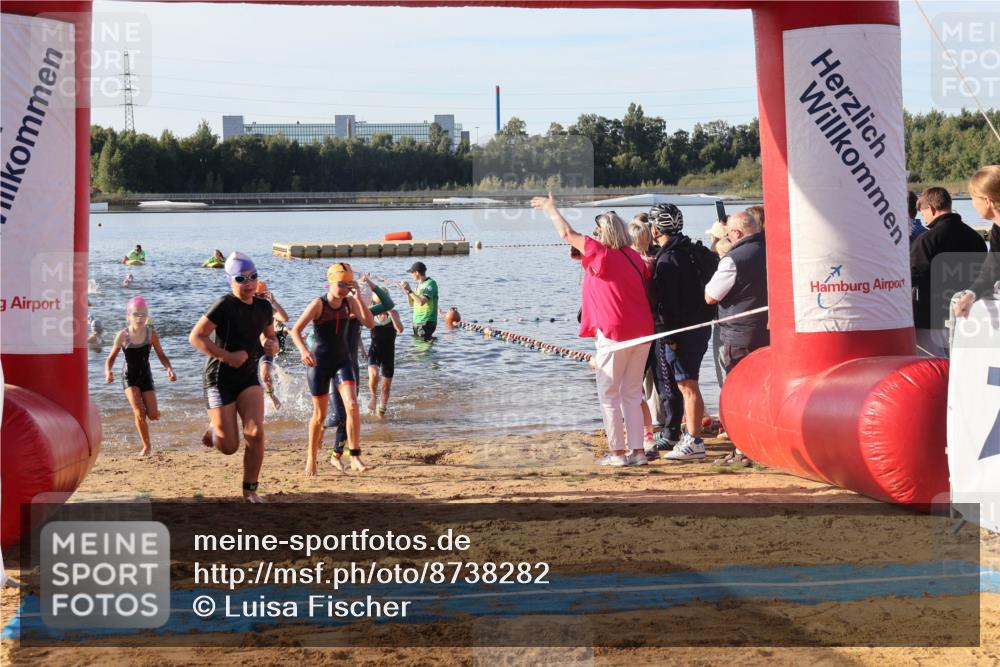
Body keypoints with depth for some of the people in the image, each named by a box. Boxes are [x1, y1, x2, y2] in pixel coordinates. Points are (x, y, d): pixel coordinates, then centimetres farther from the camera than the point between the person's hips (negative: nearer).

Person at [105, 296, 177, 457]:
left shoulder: (151, 334, -9)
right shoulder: (123, 335, -11)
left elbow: (161, 355, -1)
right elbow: (111, 357, -3)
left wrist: (169, 369, -20)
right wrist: (108, 372, -22)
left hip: (146, 376, 2)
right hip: (129, 377, -1)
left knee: (153, 415, -7)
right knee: (139, 412, -18)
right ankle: (146, 446, 2)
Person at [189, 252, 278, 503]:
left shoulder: (264, 307, 3)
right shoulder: (224, 306, -16)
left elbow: (270, 335, 22)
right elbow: (195, 337, -18)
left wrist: (273, 345, -2)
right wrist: (228, 356, -23)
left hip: (249, 378, 4)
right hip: (220, 379, -4)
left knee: (256, 433, -15)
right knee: (229, 447, -2)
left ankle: (250, 490, 0)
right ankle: (214, 431, 35)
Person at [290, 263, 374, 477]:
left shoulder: (349, 302, 0)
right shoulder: (318, 304, -13)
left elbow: (369, 322, -10)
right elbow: (295, 330, -16)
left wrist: (358, 297, -17)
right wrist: (303, 350, -33)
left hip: (342, 361, 3)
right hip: (319, 362, -3)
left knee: (352, 405, -17)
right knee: (320, 414, 6)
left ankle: (355, 457, -14)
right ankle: (311, 458, 26)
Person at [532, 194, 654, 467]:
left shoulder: (601, 254, -11)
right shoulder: (635, 257, 7)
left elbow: (568, 234, -4)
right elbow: (648, 289, 15)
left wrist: (551, 210, 10)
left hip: (614, 336, -6)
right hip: (642, 333, 6)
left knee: (609, 396, 4)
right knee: (632, 395, 11)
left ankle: (617, 452, 3)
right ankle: (637, 451, 10)